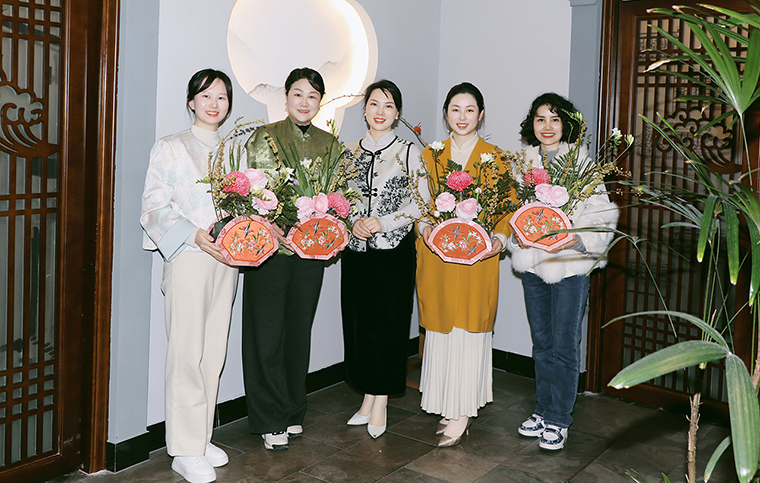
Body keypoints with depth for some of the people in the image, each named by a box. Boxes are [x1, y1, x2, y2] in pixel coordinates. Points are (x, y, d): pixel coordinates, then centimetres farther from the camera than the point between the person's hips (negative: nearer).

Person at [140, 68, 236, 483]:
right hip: (187, 258, -5)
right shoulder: (170, 148, 2)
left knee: (214, 352, 7)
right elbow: (154, 207, -5)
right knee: (187, 353, -5)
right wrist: (195, 235, -19)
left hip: (227, 260, 5)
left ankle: (202, 437, 19)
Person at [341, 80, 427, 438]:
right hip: (356, 250, 4)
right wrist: (355, 222, -8)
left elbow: (420, 204, -5)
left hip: (394, 251, -4)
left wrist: (382, 223, -14)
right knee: (358, 323, 7)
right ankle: (368, 398, 21)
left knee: (386, 324, 0)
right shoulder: (350, 152, 9)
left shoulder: (409, 152, -1)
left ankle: (380, 403, 13)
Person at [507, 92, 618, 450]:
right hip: (533, 263, 5)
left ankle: (558, 420, 14)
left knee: (564, 346, 0)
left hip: (570, 266, -5)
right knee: (541, 343, 15)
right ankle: (543, 410, 28)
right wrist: (517, 236, -3)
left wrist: (577, 241, -25)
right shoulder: (523, 162, 7)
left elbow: (602, 217, -10)